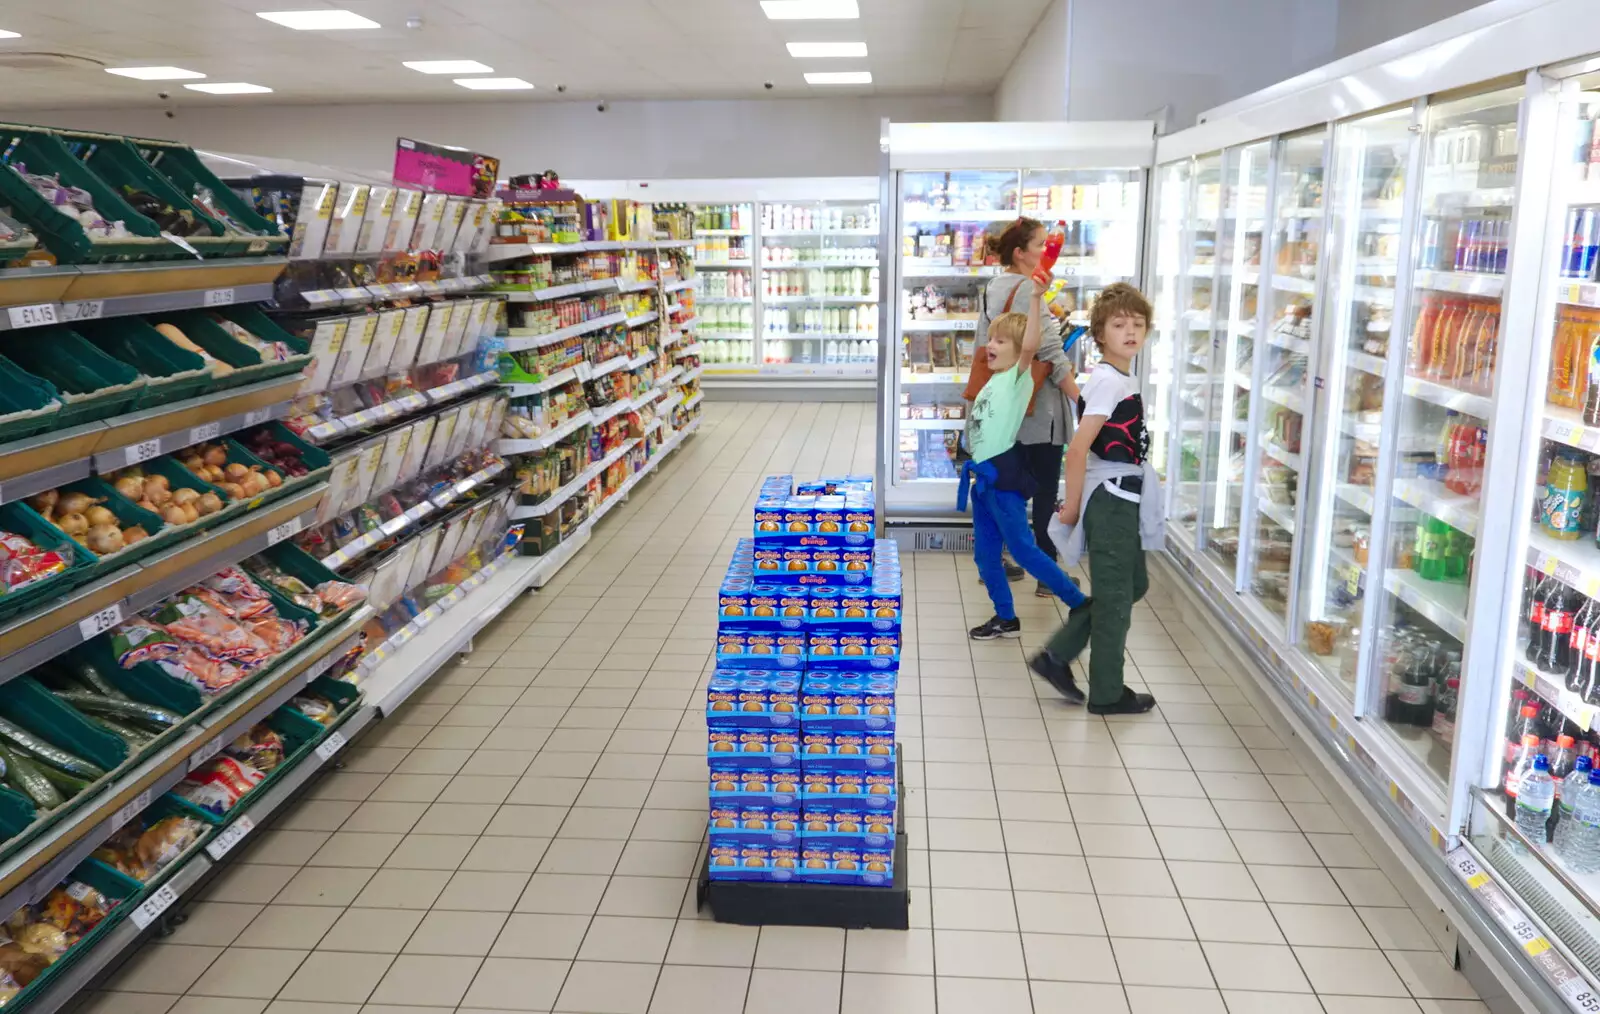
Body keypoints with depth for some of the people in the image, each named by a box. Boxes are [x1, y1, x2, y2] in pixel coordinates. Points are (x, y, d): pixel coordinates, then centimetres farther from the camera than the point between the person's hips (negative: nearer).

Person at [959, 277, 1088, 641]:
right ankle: (1006, 619, 23)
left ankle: (1082, 605, 10)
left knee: (1023, 550, -3)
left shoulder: (1019, 377, -9)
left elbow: (1031, 345, -28)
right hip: (983, 476, 9)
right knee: (985, 554, 12)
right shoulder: (994, 381, 16)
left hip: (1004, 476, -9)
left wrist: (1035, 298, -36)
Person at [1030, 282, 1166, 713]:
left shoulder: (1123, 379, 10)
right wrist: (1072, 507, -15)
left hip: (1123, 499, 10)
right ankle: (1107, 694, 19)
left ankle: (1056, 657, 23)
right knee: (1114, 596, 3)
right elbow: (1077, 450, -24)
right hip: (1109, 499, -10)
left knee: (1134, 584, 20)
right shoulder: (1109, 382, -19)